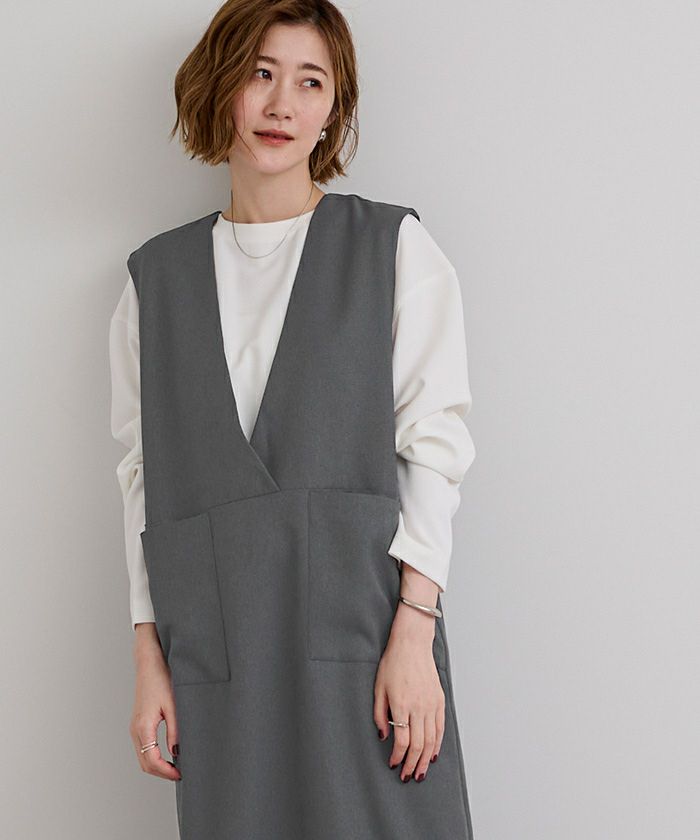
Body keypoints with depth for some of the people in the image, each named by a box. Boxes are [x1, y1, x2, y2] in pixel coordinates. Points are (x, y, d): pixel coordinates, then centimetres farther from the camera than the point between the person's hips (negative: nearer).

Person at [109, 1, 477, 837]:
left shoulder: (394, 249, 6)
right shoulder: (156, 275, 13)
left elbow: (433, 444, -1)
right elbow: (144, 472, 11)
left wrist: (414, 632, -10)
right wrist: (148, 658, 5)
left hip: (363, 634, -2)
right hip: (214, 651, 2)